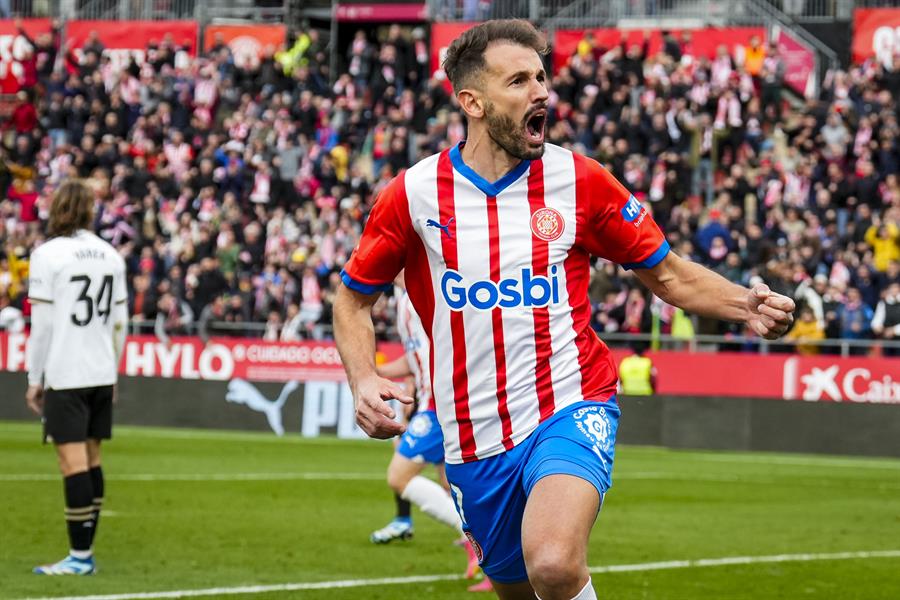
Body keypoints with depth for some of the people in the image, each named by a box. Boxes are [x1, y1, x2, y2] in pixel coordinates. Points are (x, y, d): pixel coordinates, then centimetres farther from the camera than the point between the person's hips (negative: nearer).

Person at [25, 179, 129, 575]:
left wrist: (34, 380, -2)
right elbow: (120, 322, 12)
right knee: (91, 461, 11)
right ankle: (85, 553, 13)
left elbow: (42, 324, -9)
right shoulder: (110, 255, 8)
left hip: (65, 376, -6)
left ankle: (79, 557, -8)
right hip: (102, 374, 6)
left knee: (73, 462, -7)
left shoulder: (48, 254, -8)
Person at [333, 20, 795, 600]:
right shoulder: (414, 194, -2)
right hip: (474, 439, 3)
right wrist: (365, 382, -8)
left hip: (570, 405, -2)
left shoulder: (579, 180, -3)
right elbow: (354, 298, 10)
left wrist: (745, 304, -12)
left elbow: (668, 274, 7)